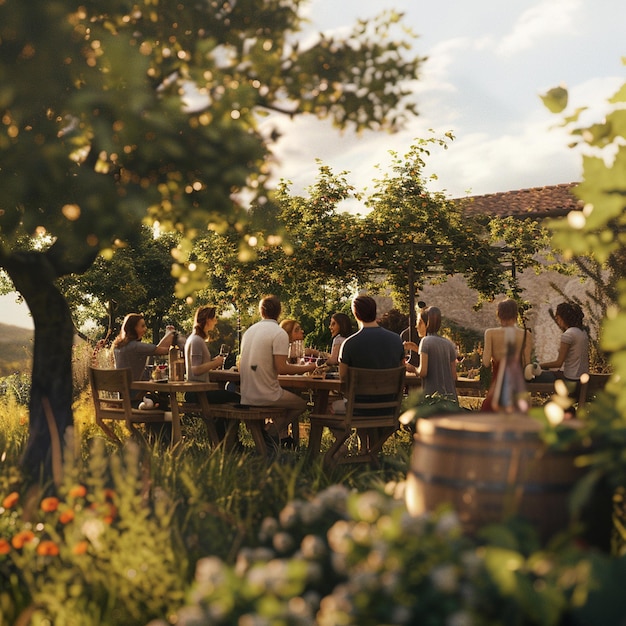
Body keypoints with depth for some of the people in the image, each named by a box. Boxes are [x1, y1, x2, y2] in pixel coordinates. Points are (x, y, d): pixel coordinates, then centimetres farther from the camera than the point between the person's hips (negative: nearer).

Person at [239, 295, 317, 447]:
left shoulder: (249, 331, 10)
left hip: (246, 395, 7)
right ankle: (271, 432, 4)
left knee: (286, 395, 30)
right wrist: (306, 368, -3)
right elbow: (281, 368, -18)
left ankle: (282, 437, 21)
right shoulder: (279, 333, -13)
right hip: (265, 395, -7)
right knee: (301, 404, 15)